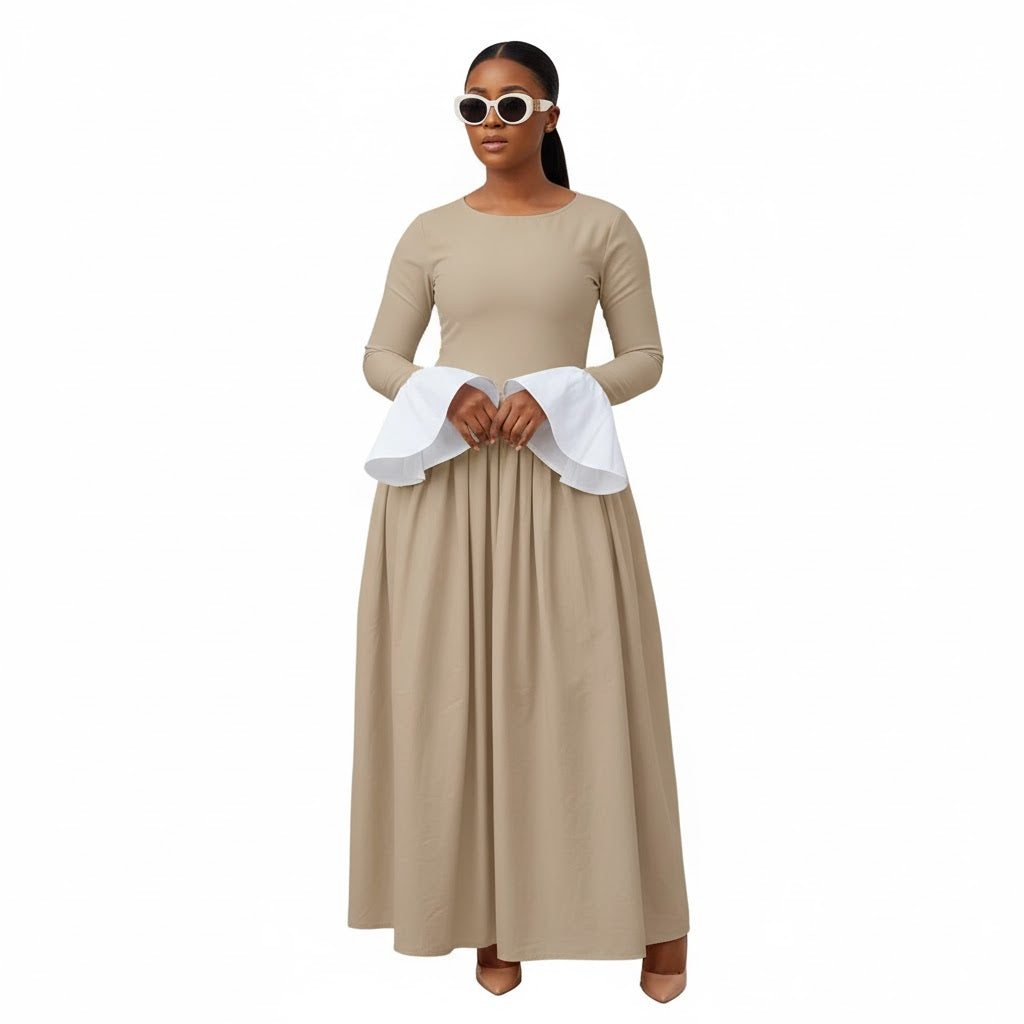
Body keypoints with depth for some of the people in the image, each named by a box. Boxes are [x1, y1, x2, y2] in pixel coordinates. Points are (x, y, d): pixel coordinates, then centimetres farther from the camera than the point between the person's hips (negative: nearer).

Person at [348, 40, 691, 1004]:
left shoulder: (602, 226, 4)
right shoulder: (431, 233, 8)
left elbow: (644, 357, 5)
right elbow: (379, 356, 10)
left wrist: (552, 395, -12)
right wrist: (445, 395, -11)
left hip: (562, 476, -1)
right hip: (445, 481, 2)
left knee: (585, 693, 1)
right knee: (458, 695, 3)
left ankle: (652, 917, 16)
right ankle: (491, 915, 17)